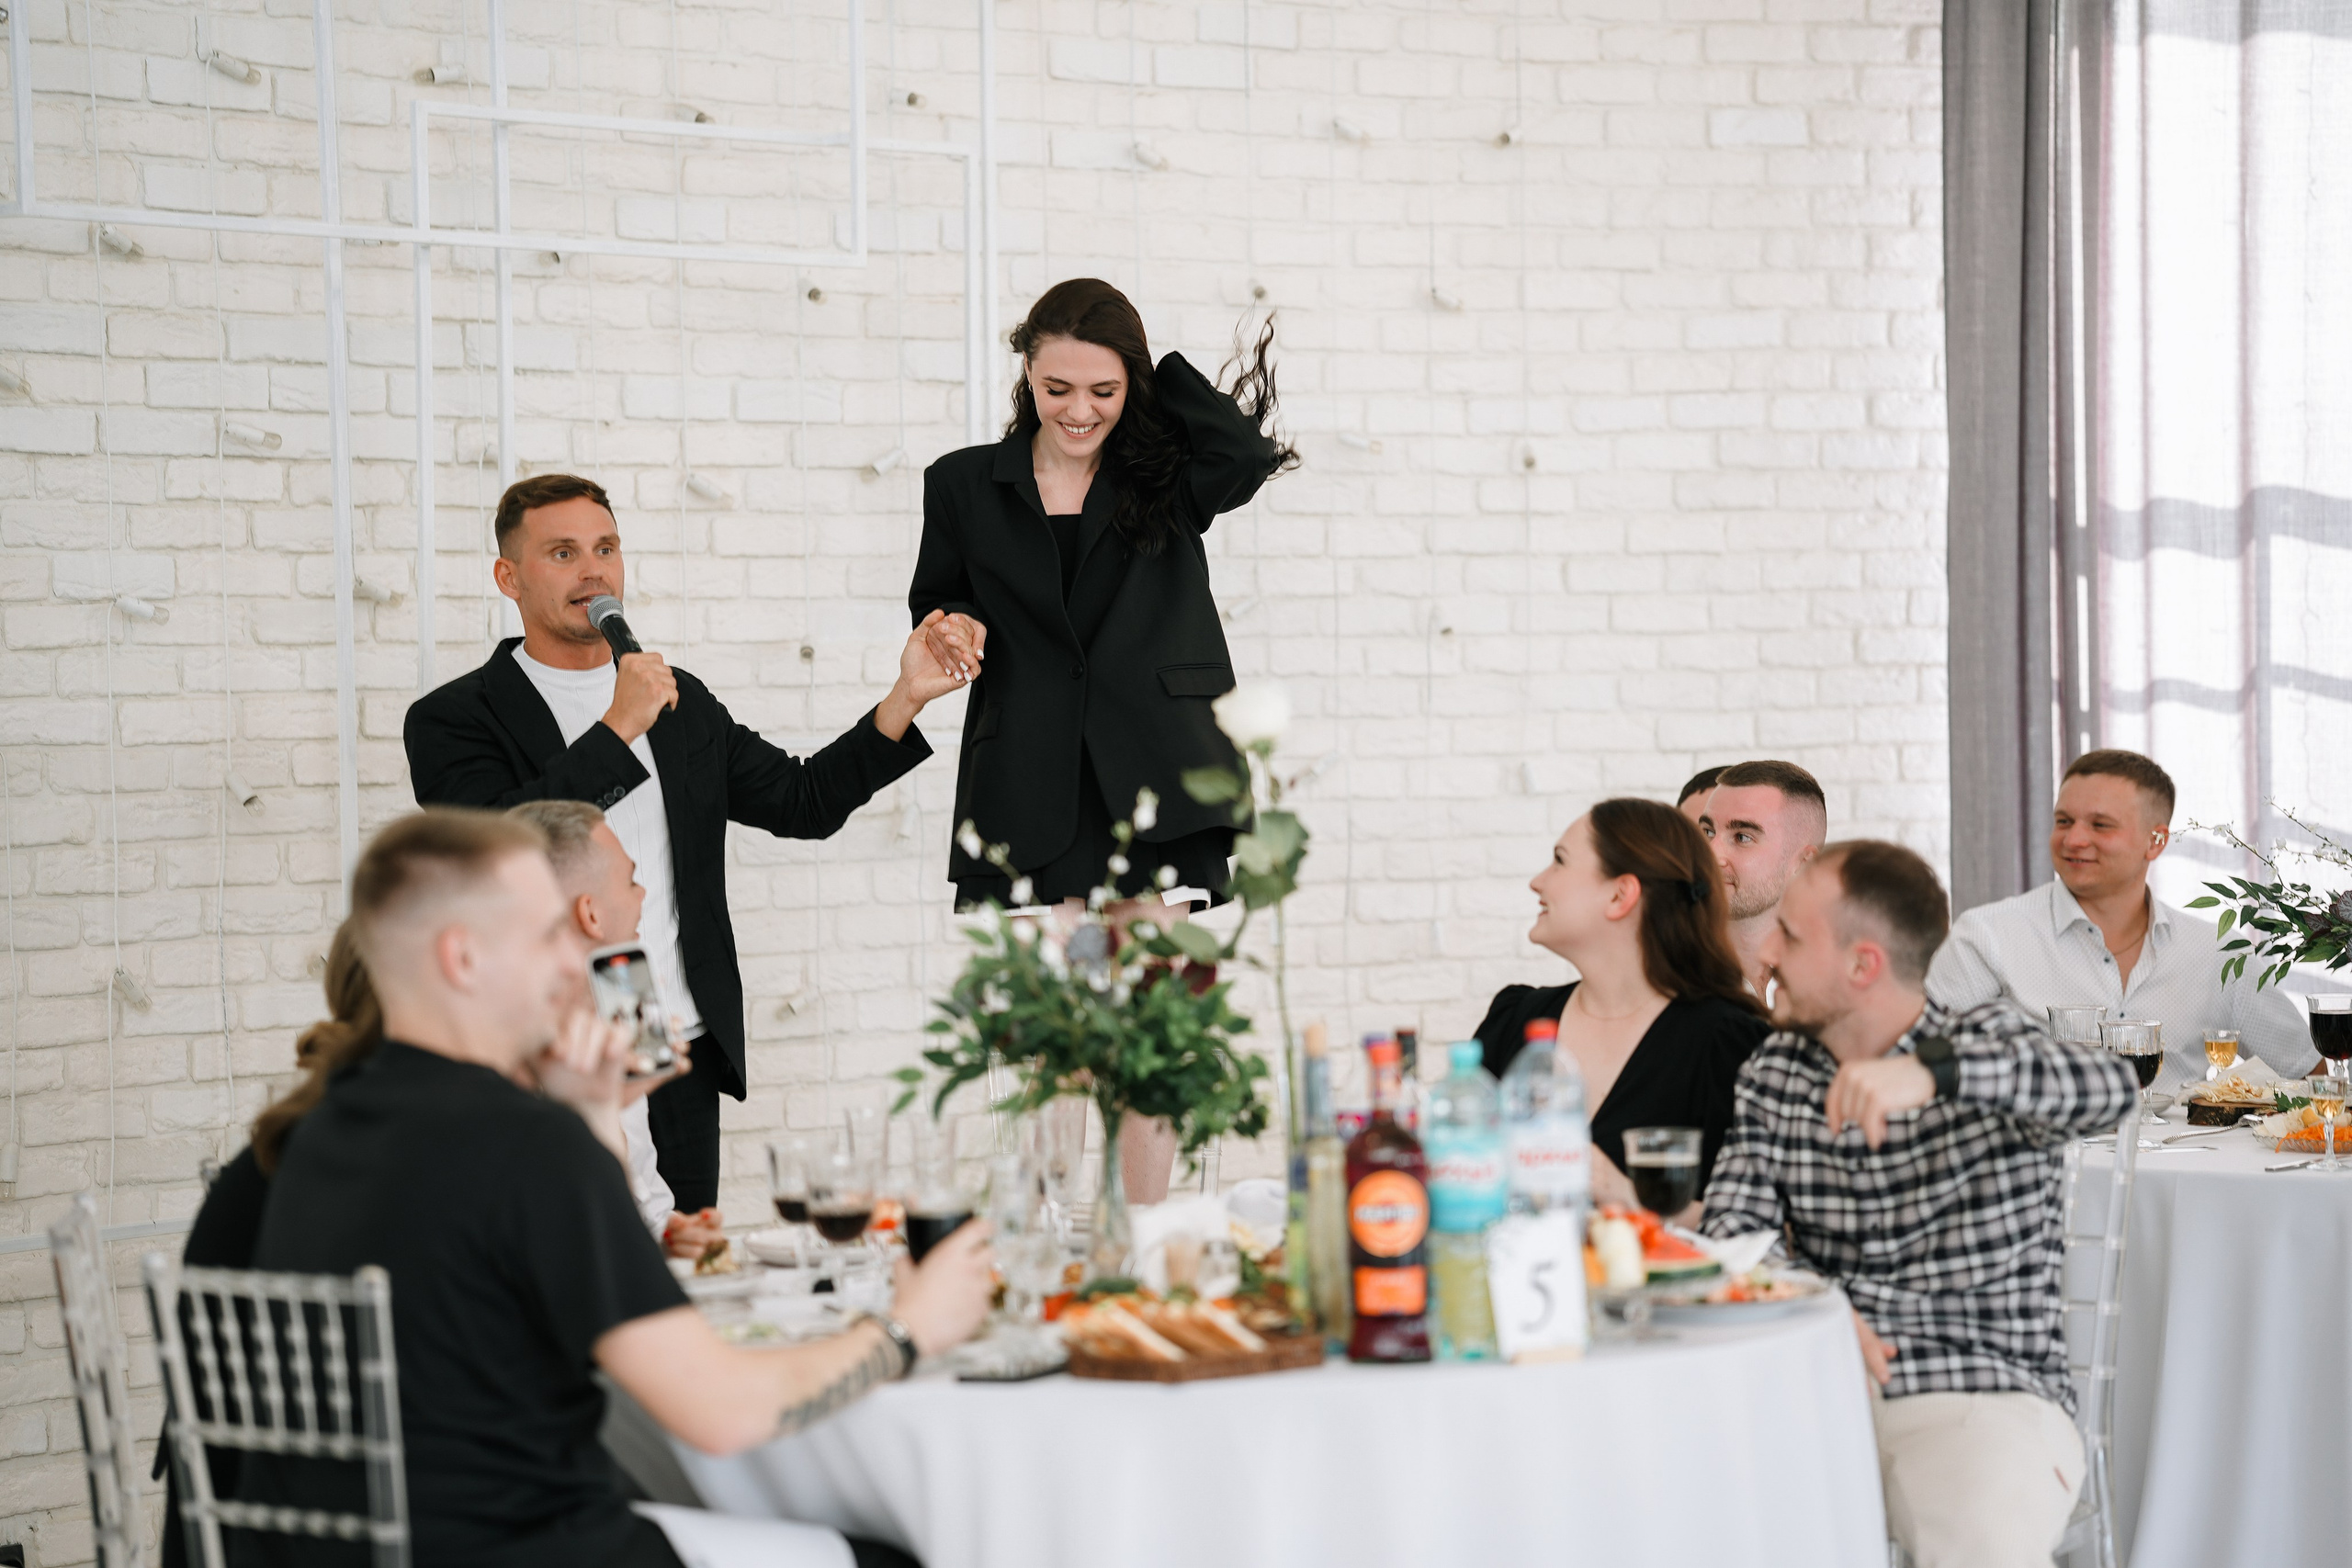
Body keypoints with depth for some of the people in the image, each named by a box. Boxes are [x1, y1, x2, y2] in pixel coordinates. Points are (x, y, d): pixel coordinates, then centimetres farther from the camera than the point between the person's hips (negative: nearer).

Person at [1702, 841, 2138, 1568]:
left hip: (1987, 1391, -4)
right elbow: (1730, 1229, 4)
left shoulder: (1984, 1041, 1)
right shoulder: (1772, 1072, 14)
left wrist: (1932, 1071, -37)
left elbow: (2110, 1086, -21)